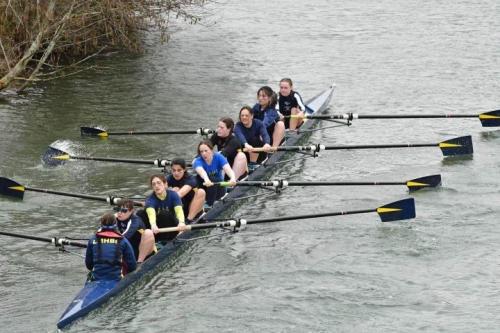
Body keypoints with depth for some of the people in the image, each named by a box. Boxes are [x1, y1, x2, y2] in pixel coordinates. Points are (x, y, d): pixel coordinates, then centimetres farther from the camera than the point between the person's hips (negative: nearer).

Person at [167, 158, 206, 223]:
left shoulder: (191, 179, -19)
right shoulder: (170, 179, -8)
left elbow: (182, 193, -39)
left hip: (194, 211, -1)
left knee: (201, 192, -27)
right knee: (175, 189, -22)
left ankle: (189, 220, -26)